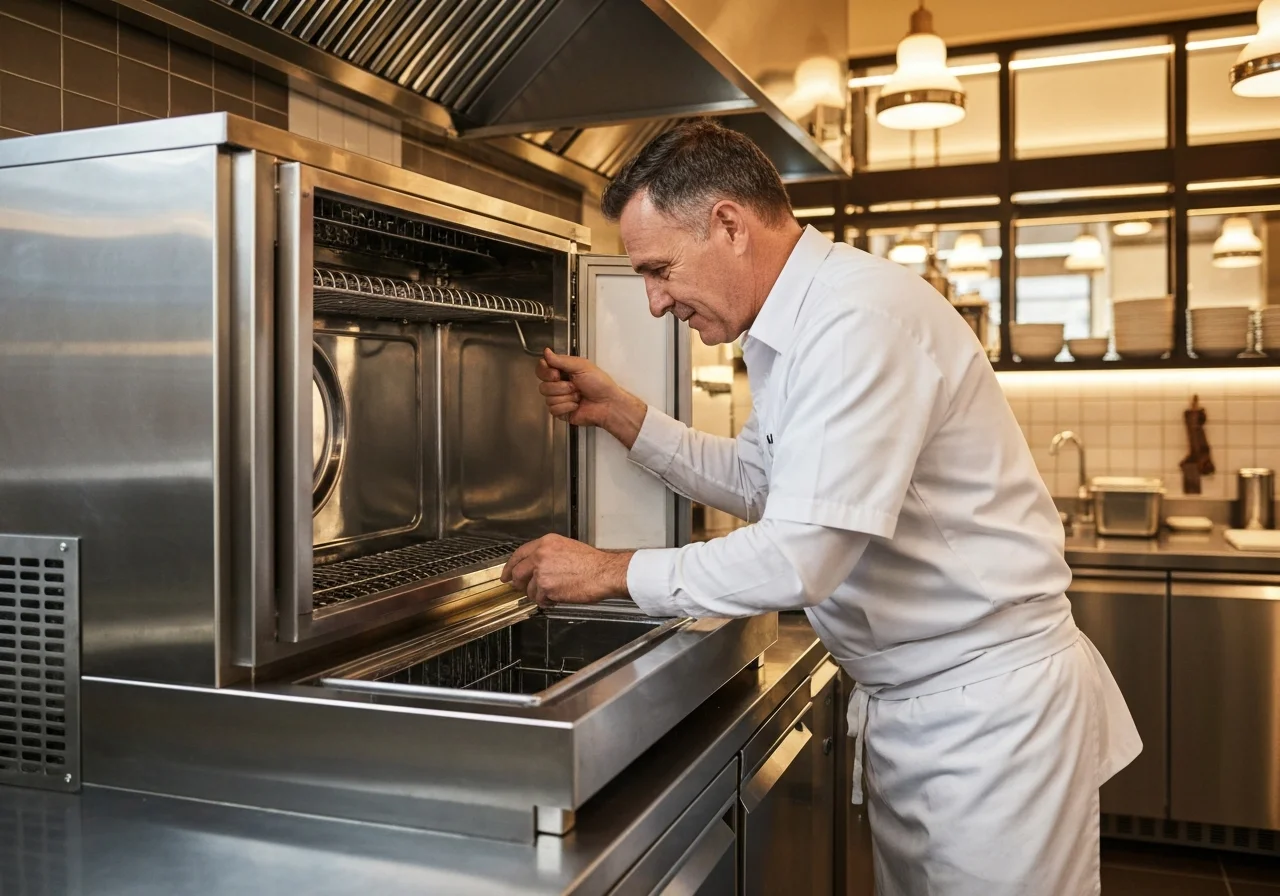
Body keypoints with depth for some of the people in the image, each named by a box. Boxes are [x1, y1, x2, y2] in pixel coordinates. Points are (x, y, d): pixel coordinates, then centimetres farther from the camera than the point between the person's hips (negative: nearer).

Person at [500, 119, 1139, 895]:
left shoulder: (860, 319, -24)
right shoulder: (795, 324, 8)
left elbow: (800, 558, -28)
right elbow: (759, 482, 17)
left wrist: (613, 571, -16)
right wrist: (619, 414, 9)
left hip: (989, 710, -9)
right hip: (908, 707, 9)